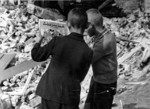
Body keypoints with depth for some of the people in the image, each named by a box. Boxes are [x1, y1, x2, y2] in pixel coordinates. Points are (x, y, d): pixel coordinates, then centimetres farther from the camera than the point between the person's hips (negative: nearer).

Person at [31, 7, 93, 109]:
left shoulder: (57, 41, -13)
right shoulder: (87, 52, -11)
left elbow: (36, 56, 0)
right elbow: (80, 77, 0)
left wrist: (38, 41, 18)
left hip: (50, 92, 1)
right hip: (70, 96, -1)